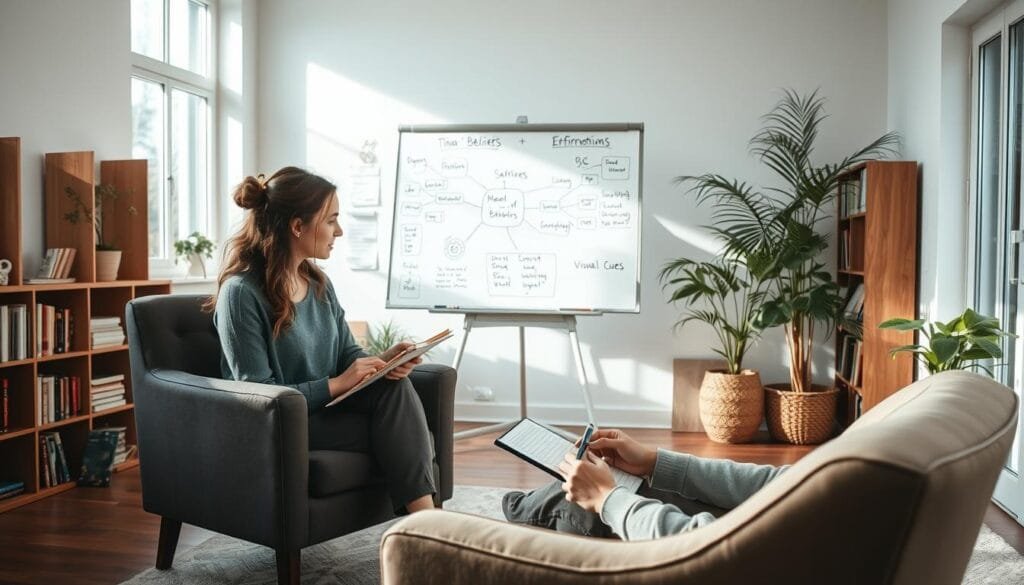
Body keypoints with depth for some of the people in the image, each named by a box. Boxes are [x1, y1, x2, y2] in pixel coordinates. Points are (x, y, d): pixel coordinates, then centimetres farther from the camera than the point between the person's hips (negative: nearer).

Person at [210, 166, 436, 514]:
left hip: (326, 407, 7)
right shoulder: (242, 293, -16)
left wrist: (382, 361, -10)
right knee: (397, 431, -24)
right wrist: (337, 383, -20)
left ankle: (425, 518, -29)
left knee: (394, 385, -24)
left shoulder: (319, 283, 8)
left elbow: (347, 352, 12)